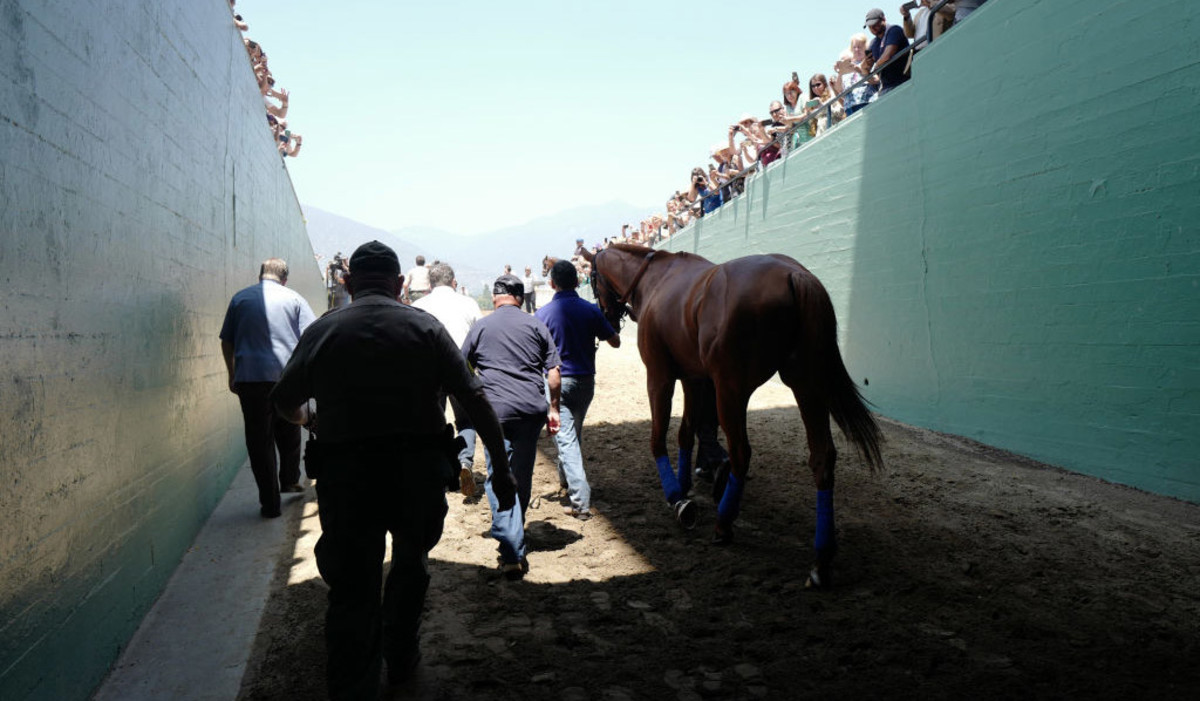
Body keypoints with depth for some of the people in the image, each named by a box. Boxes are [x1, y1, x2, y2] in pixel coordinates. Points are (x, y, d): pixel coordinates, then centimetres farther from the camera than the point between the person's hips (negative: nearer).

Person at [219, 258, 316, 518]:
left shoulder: (240, 298, 9)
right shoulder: (293, 299, 6)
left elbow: (227, 342, 11)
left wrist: (232, 374, 20)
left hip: (251, 379, 0)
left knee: (260, 440, 3)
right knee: (289, 434, 21)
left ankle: (270, 503, 4)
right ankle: (289, 481, 36)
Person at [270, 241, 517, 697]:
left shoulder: (323, 330, 1)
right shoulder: (425, 326, 0)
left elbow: (284, 401, 8)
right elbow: (473, 400, -6)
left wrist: (308, 418, 31)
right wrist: (501, 468, -1)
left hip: (345, 475, -1)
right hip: (418, 471, 1)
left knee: (352, 588, 6)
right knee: (410, 564, 25)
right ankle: (401, 659, 40)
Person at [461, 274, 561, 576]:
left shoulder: (480, 327, 6)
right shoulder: (536, 325, 7)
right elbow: (553, 372, 4)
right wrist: (553, 408, 13)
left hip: (495, 409, -2)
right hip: (532, 409, 2)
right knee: (523, 477, 15)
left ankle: (512, 553, -12)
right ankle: (515, 536, 32)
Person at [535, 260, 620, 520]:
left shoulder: (543, 314, -9)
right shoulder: (591, 310, -3)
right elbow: (615, 342, 3)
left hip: (557, 382, -4)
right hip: (585, 381, 4)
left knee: (566, 438, -4)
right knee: (575, 432, 25)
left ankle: (580, 501, -13)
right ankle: (566, 476, 46)